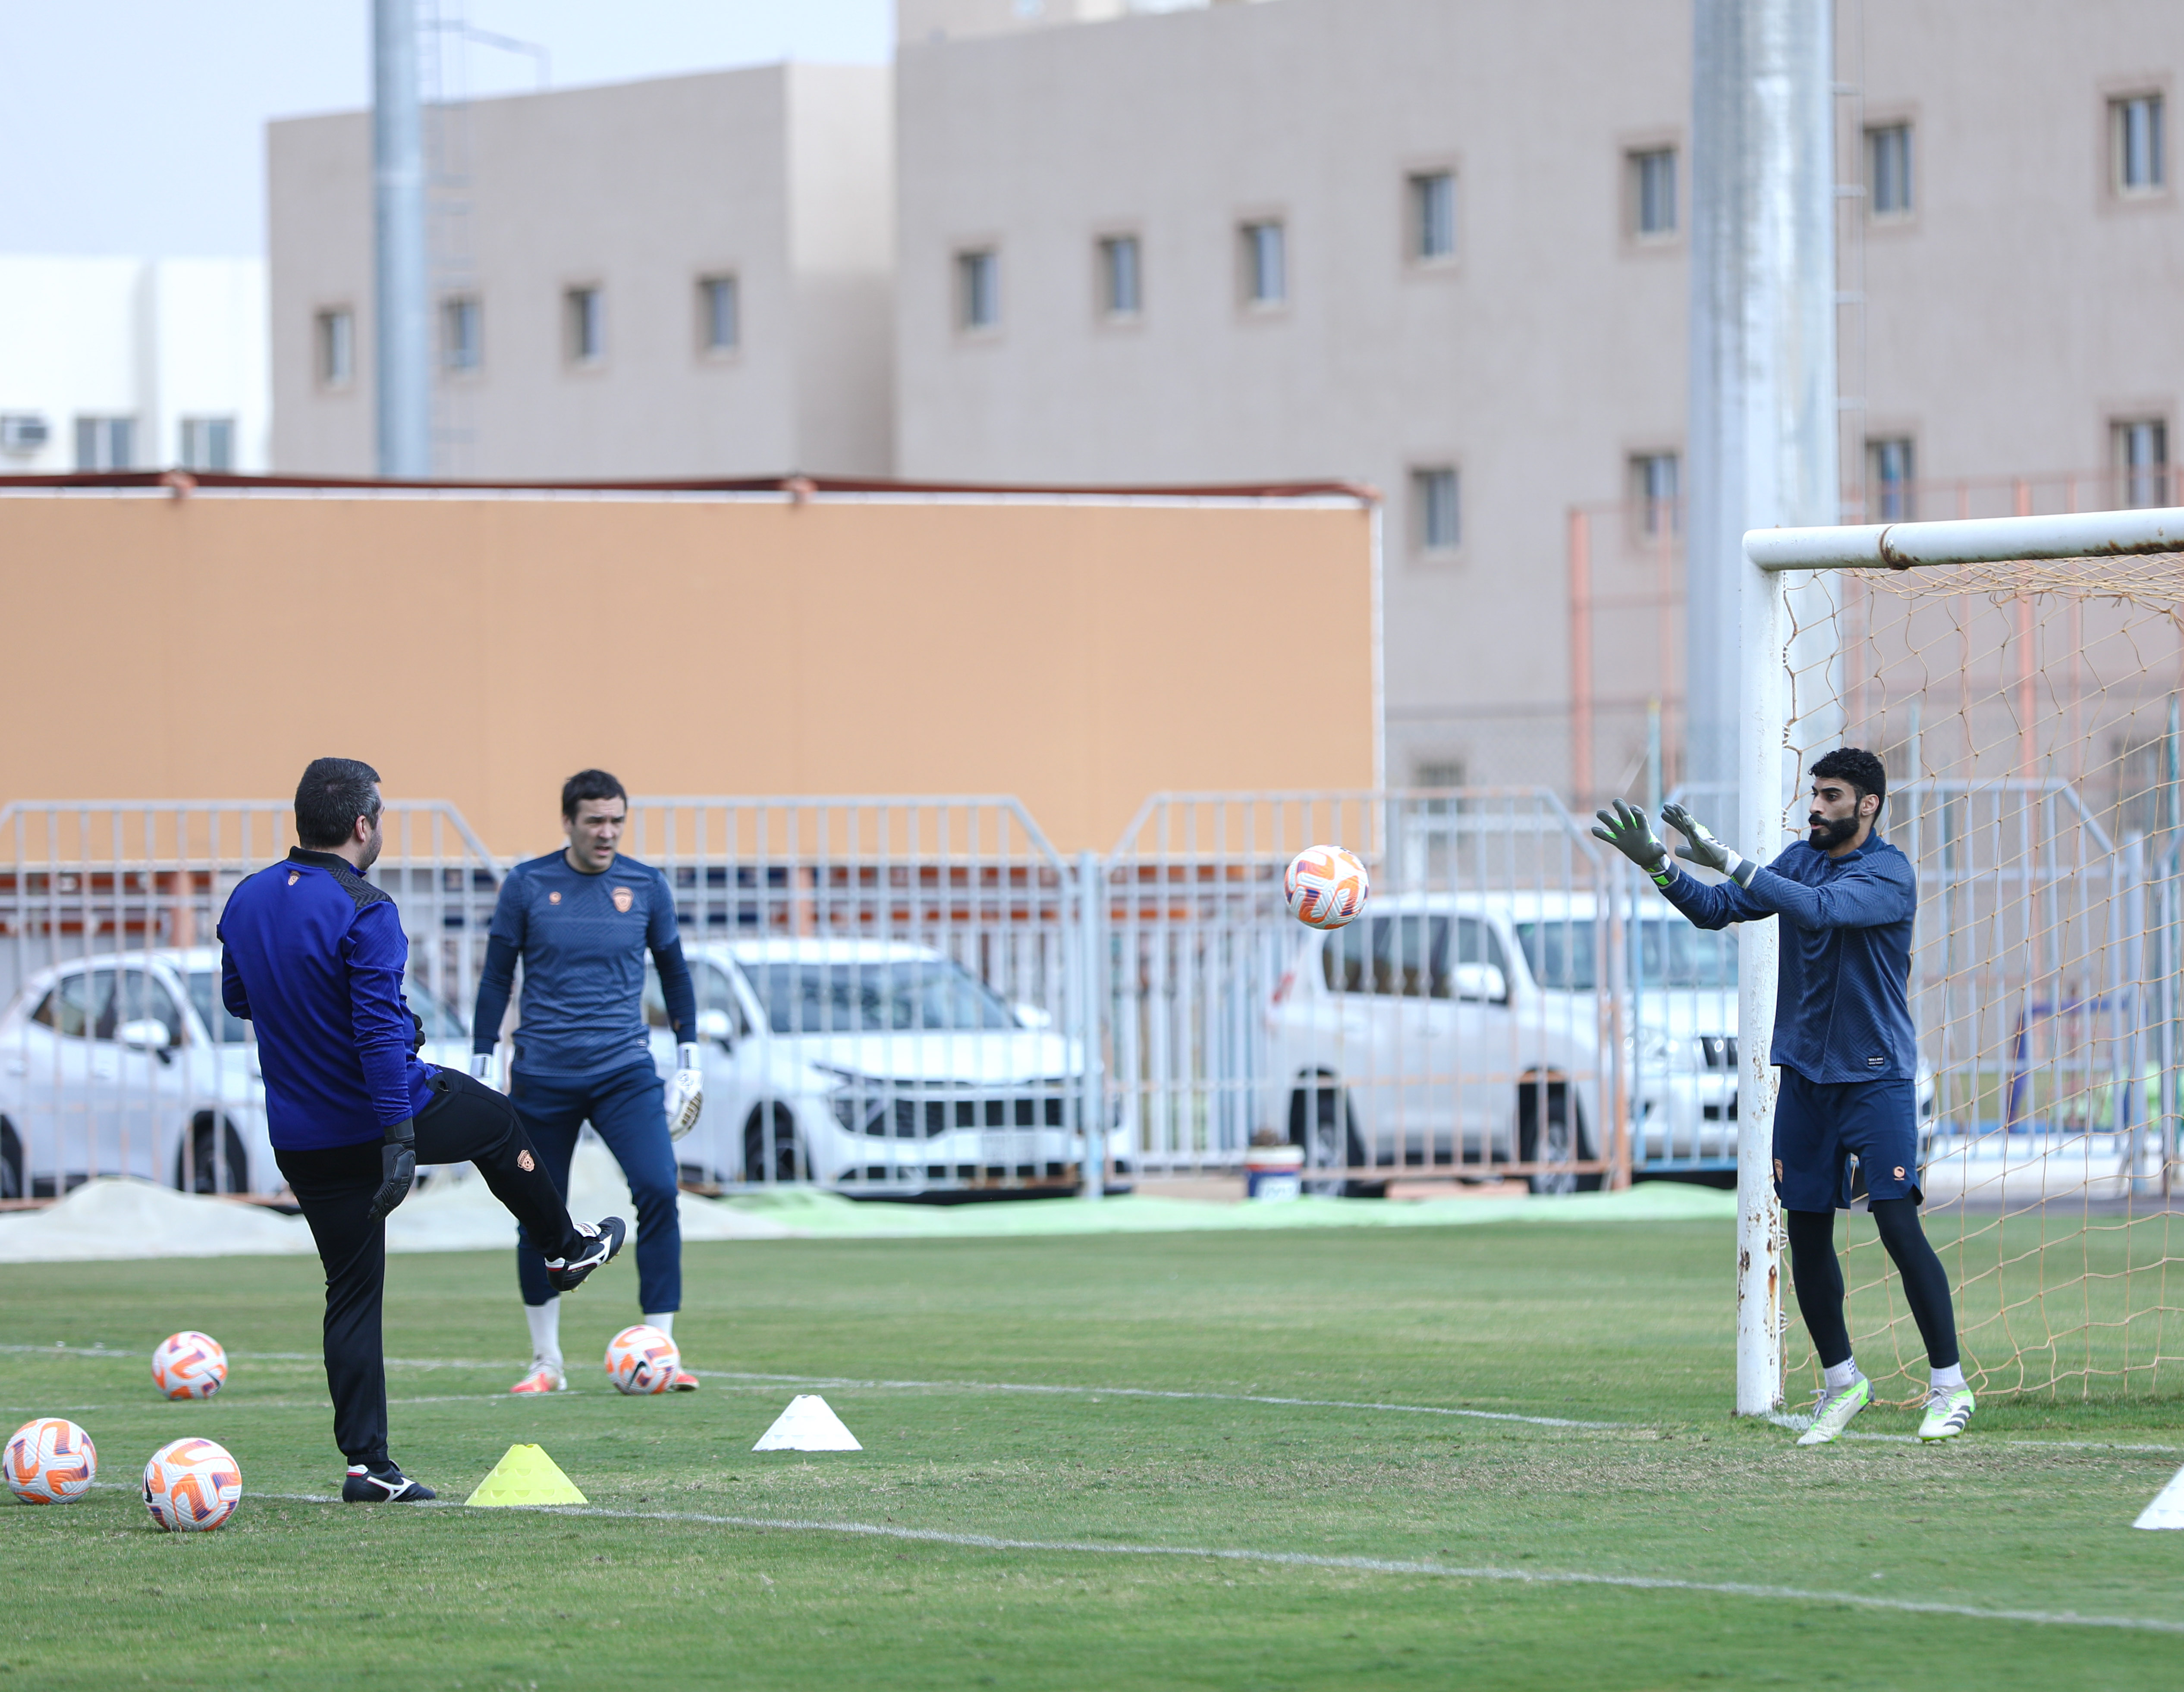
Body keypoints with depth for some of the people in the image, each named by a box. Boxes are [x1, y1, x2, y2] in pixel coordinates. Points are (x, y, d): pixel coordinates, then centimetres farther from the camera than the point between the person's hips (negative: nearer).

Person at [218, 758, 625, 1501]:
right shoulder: (363, 911, -20)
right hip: (384, 1115, -6)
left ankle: (366, 1464, 4)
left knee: (352, 1292, 9)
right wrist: (399, 1141, -27)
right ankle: (566, 1246, 47)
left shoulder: (246, 901, 2)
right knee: (498, 1124, 26)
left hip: (301, 1141, 6)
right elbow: (380, 1028, -26)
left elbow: (238, 999, 18)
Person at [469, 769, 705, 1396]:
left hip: (625, 1071, 0)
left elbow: (674, 972, 15)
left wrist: (688, 1059, 13)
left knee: (659, 1190, -17)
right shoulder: (527, 886, -1)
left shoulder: (646, 887, 4)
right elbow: (496, 979, 4)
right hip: (542, 1077, 0)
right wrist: (479, 1068, 1)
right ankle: (546, 1363, 19)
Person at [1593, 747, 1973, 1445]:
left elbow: (1818, 909, -29)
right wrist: (1657, 864, -10)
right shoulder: (1800, 860, 8)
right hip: (1804, 1073, 6)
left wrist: (1727, 860, -31)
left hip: (1876, 1078, -6)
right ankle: (1841, 1382, 19)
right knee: (1806, 1232, 6)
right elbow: (1717, 909, 5)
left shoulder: (1889, 874, -13)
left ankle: (1949, 1386, -6)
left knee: (1899, 1224, -13)